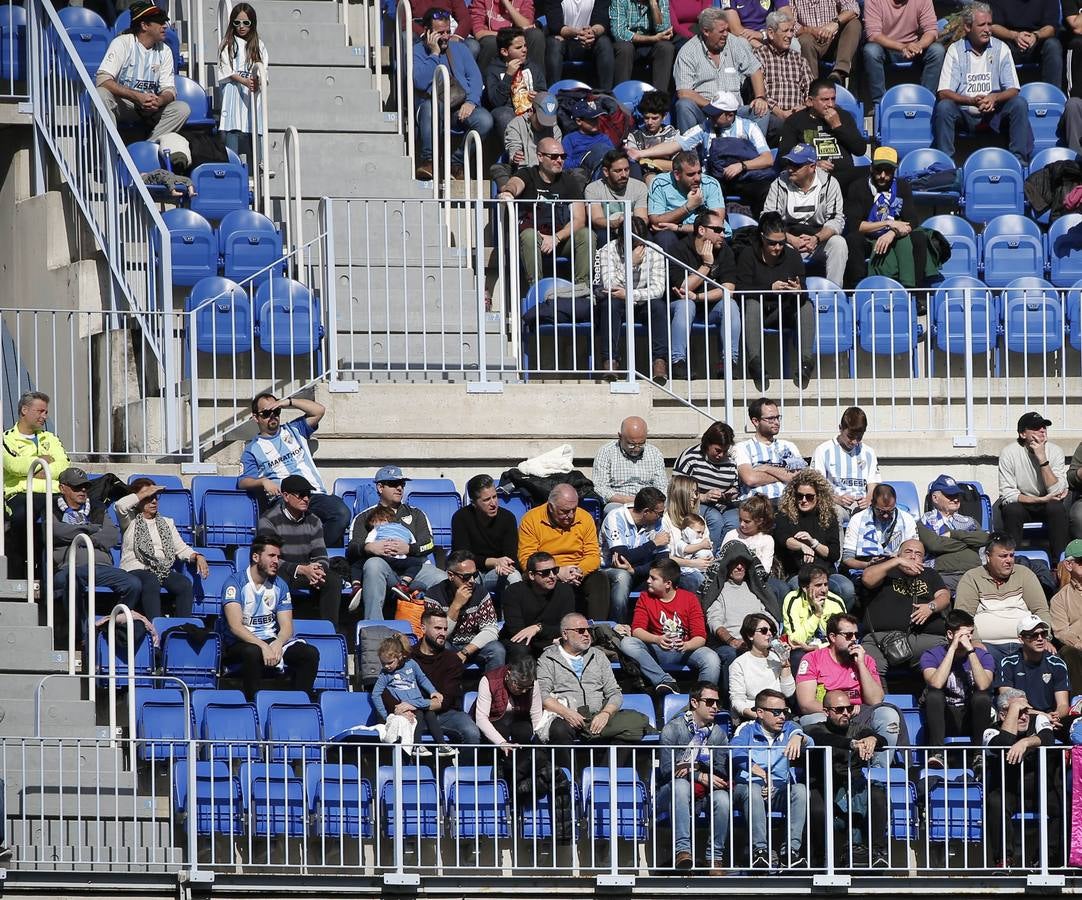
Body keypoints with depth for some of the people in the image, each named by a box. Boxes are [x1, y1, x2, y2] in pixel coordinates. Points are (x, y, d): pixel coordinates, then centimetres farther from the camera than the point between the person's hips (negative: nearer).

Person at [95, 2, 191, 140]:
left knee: (183, 109, -20)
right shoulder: (122, 43, -10)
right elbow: (102, 80, -22)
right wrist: (137, 96, -32)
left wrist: (159, 101, -25)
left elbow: (169, 90, 2)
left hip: (150, 106, 4)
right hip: (121, 103, -4)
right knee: (101, 94, -36)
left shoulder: (164, 51, 5)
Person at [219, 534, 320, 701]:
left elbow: (286, 626, 6)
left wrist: (277, 644, -18)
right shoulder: (235, 583, -6)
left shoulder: (279, 586, 11)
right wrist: (263, 646, -29)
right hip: (240, 644, -5)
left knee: (311, 653, -17)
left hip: (272, 641, 5)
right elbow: (235, 626, -17)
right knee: (253, 653, -40)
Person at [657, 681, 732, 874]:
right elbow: (667, 769, -13)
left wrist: (692, 768, -15)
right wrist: (700, 776, -20)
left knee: (722, 798, -30)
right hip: (670, 793, -3)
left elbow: (721, 771, 1)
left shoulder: (718, 733, 9)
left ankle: (715, 857, -21)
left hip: (701, 797, 3)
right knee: (680, 784, -38)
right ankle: (683, 849, -48)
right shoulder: (674, 728, -4)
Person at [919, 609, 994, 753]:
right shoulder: (932, 655, -3)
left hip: (971, 719, 1)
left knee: (982, 696, -29)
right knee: (934, 694, -30)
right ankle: (936, 751, -34)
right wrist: (952, 649, -21)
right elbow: (936, 684, -25)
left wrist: (970, 650, -22)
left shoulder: (982, 656, 0)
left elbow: (983, 685, -21)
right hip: (944, 718, -1)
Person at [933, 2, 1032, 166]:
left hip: (994, 114, 1)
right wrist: (972, 101, -27)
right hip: (964, 115, -1)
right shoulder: (955, 51, -2)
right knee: (943, 107, -30)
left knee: (1020, 103, -24)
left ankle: (1020, 159, -23)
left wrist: (994, 98, -25)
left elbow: (1013, 90, -2)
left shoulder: (1001, 49, 2)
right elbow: (943, 93, -10)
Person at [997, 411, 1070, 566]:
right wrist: (1041, 499, -23)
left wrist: (1042, 458, -27)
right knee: (1012, 510, -34)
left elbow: (1056, 492, -20)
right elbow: (1007, 494, -16)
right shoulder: (1009, 453, -14)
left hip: (1046, 506, 1)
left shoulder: (1055, 451, -10)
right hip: (1020, 504, -1)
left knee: (1057, 508, -31)